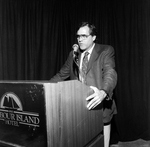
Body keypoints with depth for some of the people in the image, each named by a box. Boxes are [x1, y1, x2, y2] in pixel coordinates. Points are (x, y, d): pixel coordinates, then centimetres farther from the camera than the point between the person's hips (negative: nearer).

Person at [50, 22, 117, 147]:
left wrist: (103, 92, -39)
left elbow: (110, 73, -20)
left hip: (100, 105, -3)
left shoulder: (106, 50, -5)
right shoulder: (74, 54, 10)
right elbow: (62, 74, 14)